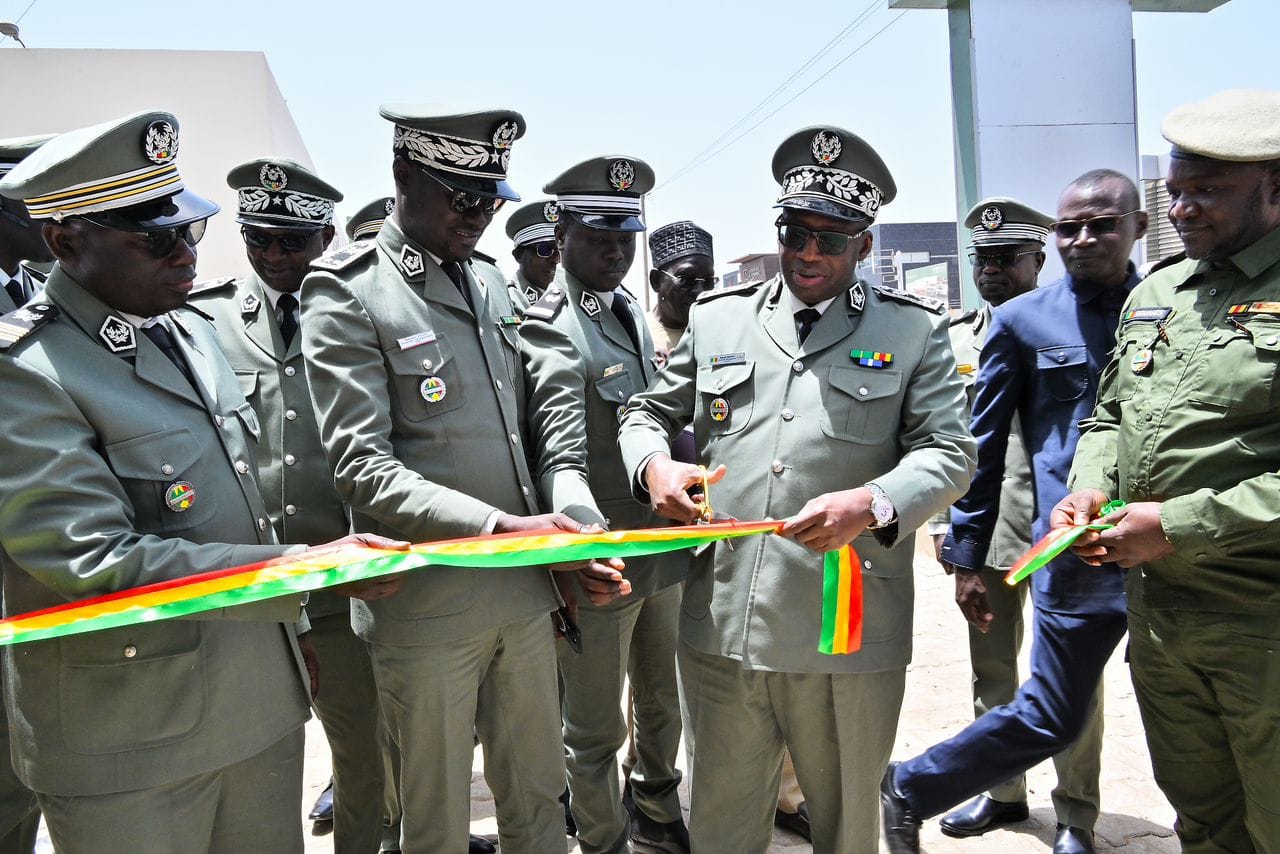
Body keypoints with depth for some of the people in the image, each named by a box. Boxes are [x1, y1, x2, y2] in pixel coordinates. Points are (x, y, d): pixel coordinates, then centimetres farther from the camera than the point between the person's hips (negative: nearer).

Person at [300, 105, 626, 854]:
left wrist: (569, 534, 8)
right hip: (428, 609, -5)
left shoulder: (492, 283, 11)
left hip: (526, 592, 6)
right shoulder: (348, 292, -9)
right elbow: (361, 467, -17)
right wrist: (498, 526, -25)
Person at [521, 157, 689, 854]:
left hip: (665, 549, 8)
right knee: (596, 730, 11)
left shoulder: (632, 310, 9)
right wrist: (587, 539, -46)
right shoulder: (550, 331, -16)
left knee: (662, 704, 25)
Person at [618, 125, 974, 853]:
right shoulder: (717, 318, 10)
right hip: (721, 633, 2)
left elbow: (949, 453, -1)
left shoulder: (914, 331, 4)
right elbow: (649, 411, 16)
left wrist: (872, 505, -22)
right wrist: (654, 466, -7)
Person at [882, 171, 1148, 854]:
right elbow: (982, 447, 1)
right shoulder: (1020, 321, 1)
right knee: (1053, 716, 1)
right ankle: (908, 789, 21)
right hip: (1077, 554, -4)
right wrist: (966, 556, 0)